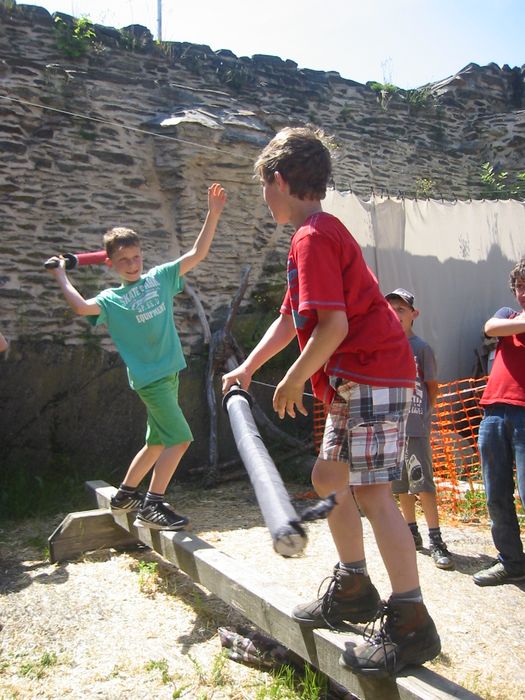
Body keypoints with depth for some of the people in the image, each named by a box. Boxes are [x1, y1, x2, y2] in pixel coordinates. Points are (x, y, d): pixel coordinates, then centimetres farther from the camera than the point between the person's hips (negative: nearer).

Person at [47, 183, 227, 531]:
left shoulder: (160, 277, 8)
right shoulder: (111, 299, -2)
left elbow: (197, 253, 3)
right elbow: (81, 306, -22)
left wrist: (213, 215, -6)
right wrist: (61, 276, -8)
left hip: (169, 372, 6)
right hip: (149, 377, -6)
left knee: (158, 442, 16)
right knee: (179, 439, -12)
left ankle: (126, 494, 33)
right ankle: (152, 506, -3)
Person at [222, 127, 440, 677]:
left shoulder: (312, 238, -13)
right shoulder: (320, 234, 21)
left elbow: (332, 326, -23)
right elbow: (290, 318, 23)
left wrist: (293, 381, -11)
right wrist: (247, 367, 20)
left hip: (373, 375, -11)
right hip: (355, 381, 11)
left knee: (370, 490, -10)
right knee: (327, 477, 15)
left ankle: (410, 623, 0)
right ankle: (354, 589, 28)